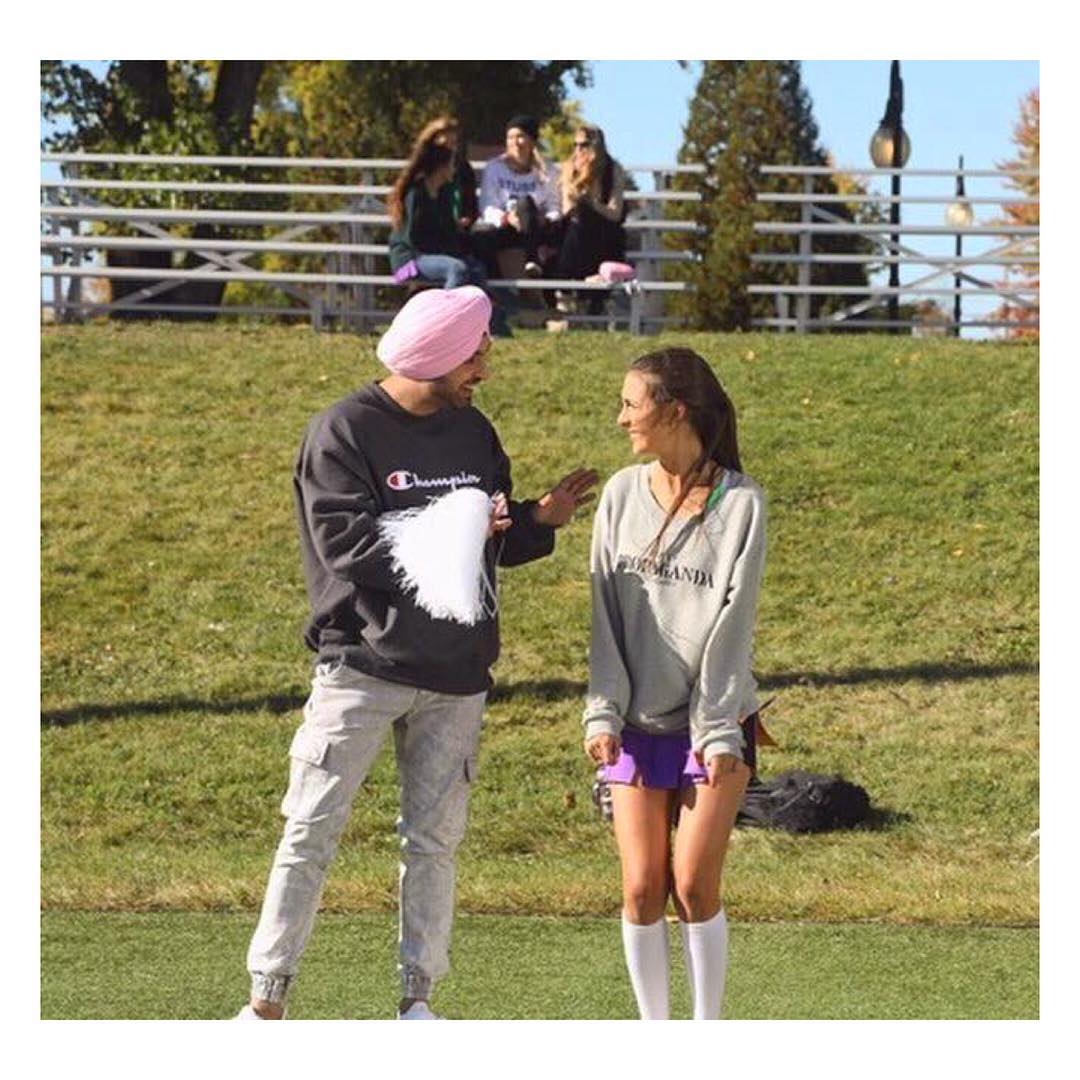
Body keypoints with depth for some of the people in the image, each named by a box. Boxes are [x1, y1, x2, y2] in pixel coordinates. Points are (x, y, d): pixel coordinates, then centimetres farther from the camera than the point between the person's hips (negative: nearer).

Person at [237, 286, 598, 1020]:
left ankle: (419, 997, 12)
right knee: (313, 831, -5)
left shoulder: (473, 432, 11)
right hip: (363, 664, -5)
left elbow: (495, 545, 17)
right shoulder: (344, 432, -7)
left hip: (456, 675, 5)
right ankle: (268, 998, -1)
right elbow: (343, 544, -17)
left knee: (435, 839, 5)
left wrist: (540, 520, -2)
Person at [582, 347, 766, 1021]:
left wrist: (718, 731, -11)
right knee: (642, 888, 0)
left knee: (694, 886, -7)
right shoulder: (622, 494, 5)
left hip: (711, 723, -3)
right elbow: (606, 612, 4)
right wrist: (603, 712, -4)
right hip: (637, 724, 3)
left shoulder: (740, 503, -6)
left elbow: (732, 621, -8)